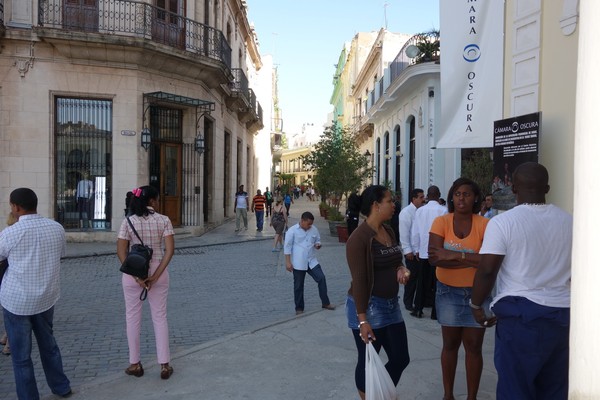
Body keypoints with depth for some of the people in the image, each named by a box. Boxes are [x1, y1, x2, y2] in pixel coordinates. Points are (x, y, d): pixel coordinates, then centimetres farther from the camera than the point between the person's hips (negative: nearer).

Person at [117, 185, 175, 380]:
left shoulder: (128, 221, -5)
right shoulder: (164, 220, -6)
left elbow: (121, 252, -10)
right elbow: (170, 250, -13)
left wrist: (136, 275, -11)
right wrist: (156, 275, -14)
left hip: (132, 273, 0)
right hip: (158, 272, 0)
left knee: (133, 318, 13)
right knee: (160, 317, 11)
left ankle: (135, 364, 23)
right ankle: (164, 365, 15)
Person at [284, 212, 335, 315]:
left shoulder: (314, 229, 2)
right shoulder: (292, 231, -10)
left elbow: (317, 240, 17)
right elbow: (287, 247, -8)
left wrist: (317, 244, -8)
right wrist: (288, 262, -11)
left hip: (312, 261, 4)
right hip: (298, 263, -4)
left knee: (321, 278, -5)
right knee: (298, 286, 6)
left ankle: (325, 303, 9)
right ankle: (299, 308, 20)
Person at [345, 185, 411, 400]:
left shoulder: (389, 231, 6)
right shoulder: (359, 238, -19)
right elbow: (359, 280, -20)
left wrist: (401, 269, -3)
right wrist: (362, 319, -22)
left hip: (391, 305, 8)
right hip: (369, 307, -8)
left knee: (401, 358, 14)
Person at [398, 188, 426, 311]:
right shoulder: (406, 212, -8)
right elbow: (404, 233, -12)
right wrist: (407, 250, -15)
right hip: (412, 251, -5)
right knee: (412, 277, 4)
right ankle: (408, 302, 17)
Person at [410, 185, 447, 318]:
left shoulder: (420, 211, 0)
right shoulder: (443, 210, -11)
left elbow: (415, 232, 4)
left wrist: (416, 249, 14)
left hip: (423, 251, 3)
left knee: (422, 281, 13)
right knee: (437, 282, 6)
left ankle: (418, 309, 17)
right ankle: (435, 311, 12)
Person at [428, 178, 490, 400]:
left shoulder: (484, 224, -10)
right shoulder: (441, 222, -7)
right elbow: (434, 257, -18)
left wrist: (455, 255, -23)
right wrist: (472, 261, -20)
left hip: (476, 292, -1)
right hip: (448, 292, 1)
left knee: (473, 347, 8)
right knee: (450, 344, 14)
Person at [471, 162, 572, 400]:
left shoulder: (503, 222, -11)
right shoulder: (569, 221, 5)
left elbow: (487, 270, -14)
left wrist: (476, 304, 0)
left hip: (520, 313, -5)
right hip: (563, 313, 5)